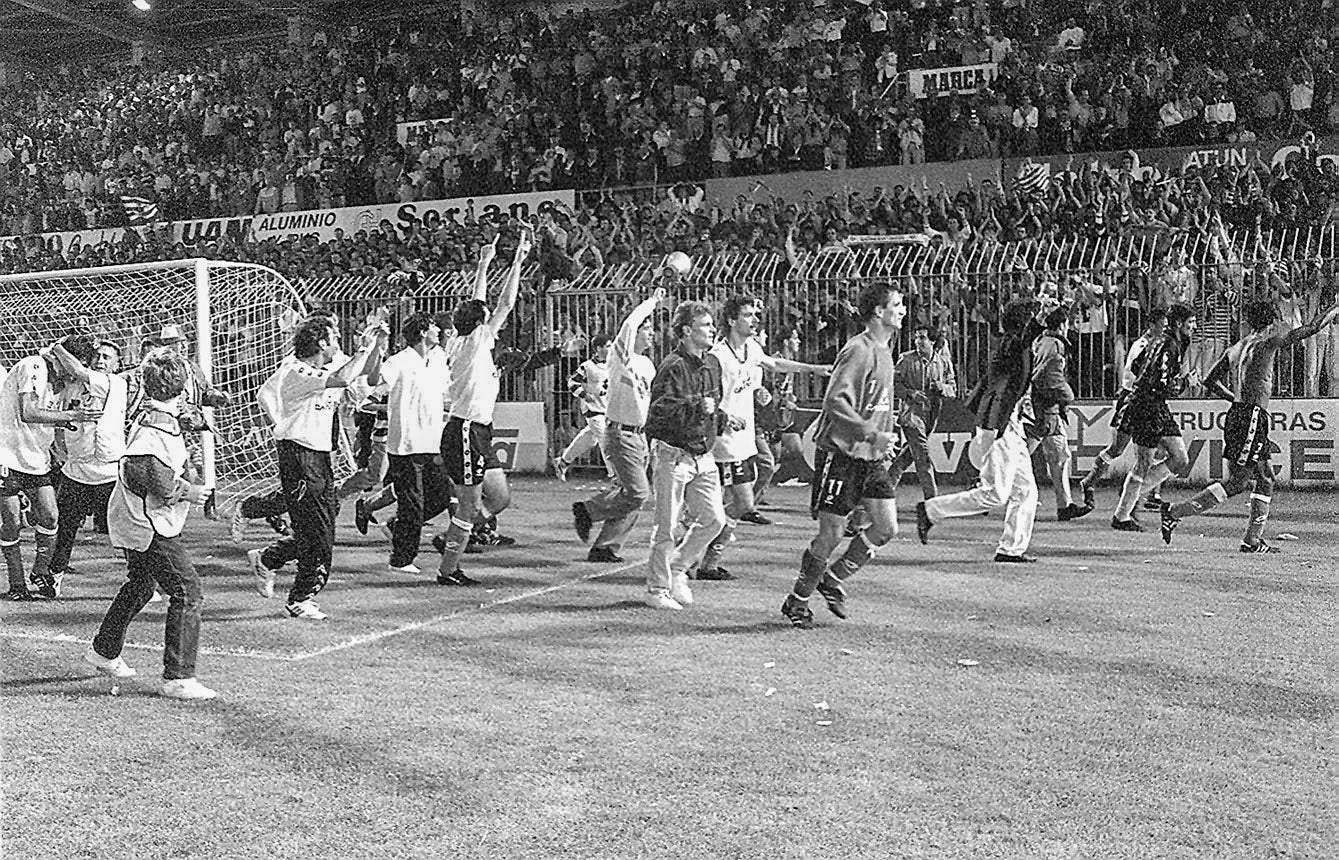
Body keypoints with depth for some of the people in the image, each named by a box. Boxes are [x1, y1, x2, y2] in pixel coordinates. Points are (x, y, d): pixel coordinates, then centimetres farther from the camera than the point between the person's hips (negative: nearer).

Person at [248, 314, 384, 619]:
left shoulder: (326, 367, 11)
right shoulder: (296, 371, -17)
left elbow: (366, 369, 18)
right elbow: (342, 379, -32)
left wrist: (376, 345, 1)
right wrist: (365, 347, -21)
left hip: (320, 456, 9)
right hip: (298, 455, -9)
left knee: (322, 530, 11)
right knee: (316, 535, -5)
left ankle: (266, 560, 30)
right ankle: (301, 599, 8)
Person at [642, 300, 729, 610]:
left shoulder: (711, 366, 14)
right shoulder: (673, 367, -13)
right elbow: (657, 410, -22)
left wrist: (722, 419, 13)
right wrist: (696, 405, -26)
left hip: (703, 455, 8)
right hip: (672, 454, -7)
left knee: (714, 518, 1)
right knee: (667, 526, -1)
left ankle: (677, 568, 21)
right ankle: (657, 590, 11)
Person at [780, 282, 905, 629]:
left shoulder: (884, 350, 14)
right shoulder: (859, 351, -16)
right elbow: (835, 403, -23)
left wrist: (885, 437, 19)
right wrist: (872, 434, -28)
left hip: (872, 457, 8)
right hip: (841, 454, -8)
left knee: (887, 526, -1)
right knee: (831, 535, -3)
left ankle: (833, 580, 18)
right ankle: (797, 600, 16)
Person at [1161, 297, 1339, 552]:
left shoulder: (1236, 347, 17)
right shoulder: (1267, 341, -4)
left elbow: (1210, 380, 21)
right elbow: (1312, 328, -1)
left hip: (1236, 413, 9)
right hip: (1253, 417, -9)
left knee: (1266, 479, 13)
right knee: (1237, 483, -6)